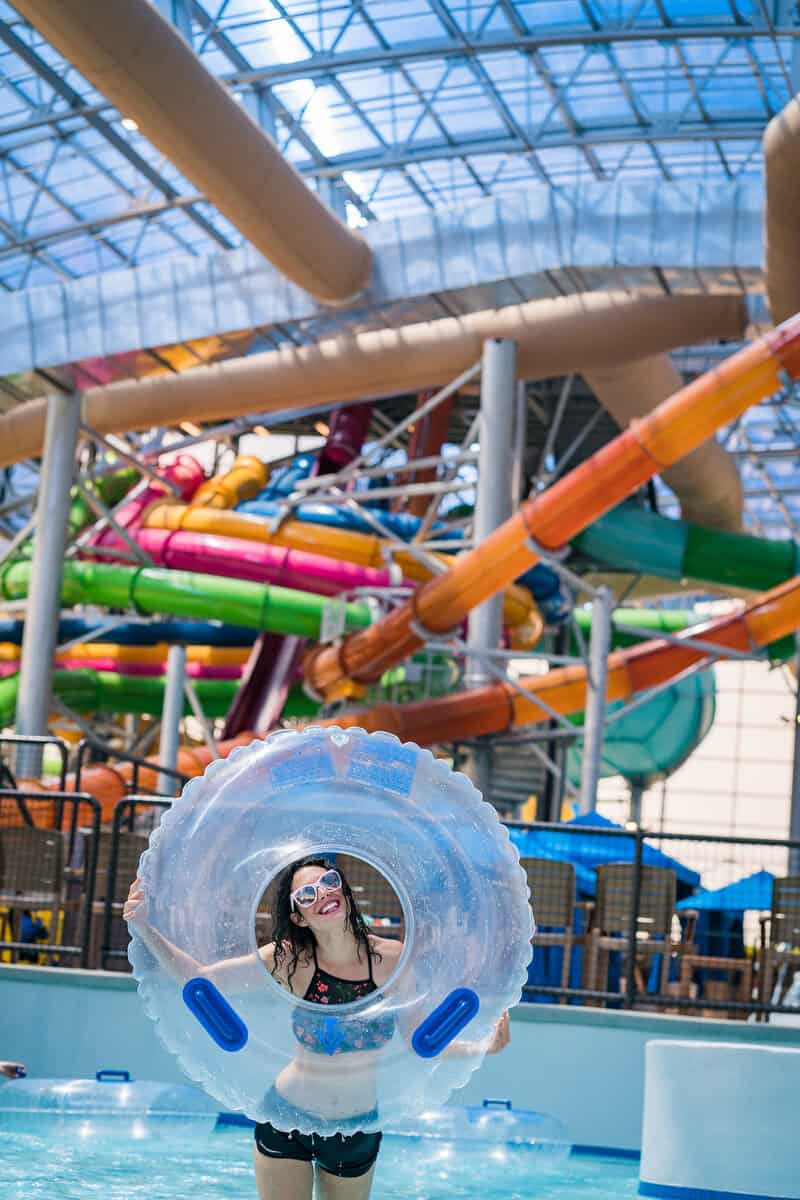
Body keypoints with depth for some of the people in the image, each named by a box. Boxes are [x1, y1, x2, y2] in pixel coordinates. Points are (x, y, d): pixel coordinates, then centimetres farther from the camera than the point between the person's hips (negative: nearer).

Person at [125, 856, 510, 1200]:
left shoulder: (392, 958, -13)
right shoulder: (290, 960, -17)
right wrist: (144, 927, -28)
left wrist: (482, 1047, -19)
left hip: (358, 1130, 2)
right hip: (288, 1121, -1)